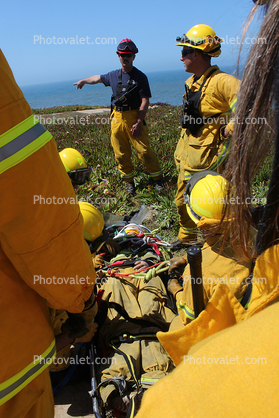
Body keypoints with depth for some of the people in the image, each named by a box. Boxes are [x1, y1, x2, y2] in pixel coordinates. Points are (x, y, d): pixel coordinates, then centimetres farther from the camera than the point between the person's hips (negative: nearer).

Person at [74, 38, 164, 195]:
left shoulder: (140, 77, -1)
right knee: (121, 153, 3)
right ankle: (129, 181, 18)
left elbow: (145, 101, -8)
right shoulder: (114, 76, 14)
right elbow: (98, 78, 34)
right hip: (117, 118, 5)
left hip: (134, 118, -4)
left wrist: (139, 122, -16)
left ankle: (158, 179, 6)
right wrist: (83, 81, 49)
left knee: (144, 151, -8)